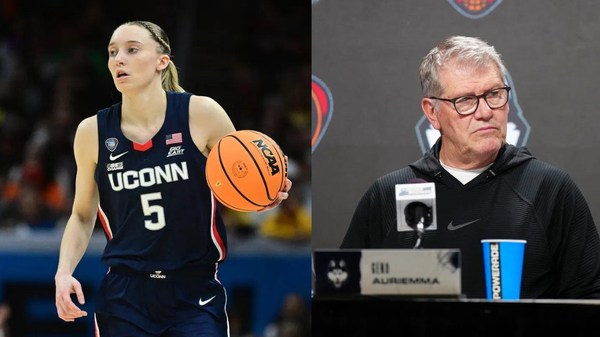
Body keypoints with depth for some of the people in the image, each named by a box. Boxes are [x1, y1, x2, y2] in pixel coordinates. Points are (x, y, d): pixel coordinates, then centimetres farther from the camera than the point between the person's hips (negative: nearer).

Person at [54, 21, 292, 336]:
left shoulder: (201, 114, -6)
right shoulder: (92, 132, 1)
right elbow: (82, 215, 14)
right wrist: (64, 271, -1)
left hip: (196, 294, -2)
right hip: (123, 296, 2)